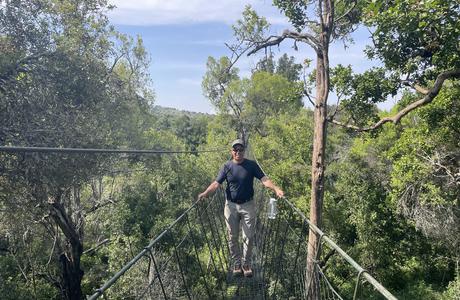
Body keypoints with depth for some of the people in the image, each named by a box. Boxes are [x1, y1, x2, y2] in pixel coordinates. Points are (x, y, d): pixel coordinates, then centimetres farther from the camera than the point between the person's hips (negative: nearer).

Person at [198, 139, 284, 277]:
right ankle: (237, 263, 25)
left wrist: (276, 189, -27)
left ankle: (246, 263, 22)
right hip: (231, 206, 1)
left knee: (248, 237, 5)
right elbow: (216, 183, -9)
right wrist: (205, 193, -25)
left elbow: (264, 179, -11)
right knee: (232, 237, 8)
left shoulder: (252, 165, -3)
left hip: (248, 205, 0)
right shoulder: (227, 166, -2)